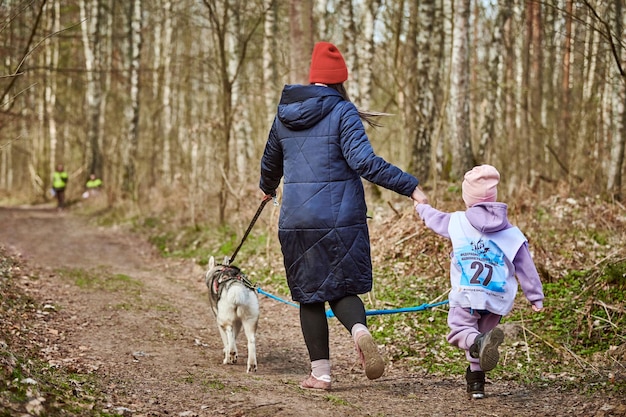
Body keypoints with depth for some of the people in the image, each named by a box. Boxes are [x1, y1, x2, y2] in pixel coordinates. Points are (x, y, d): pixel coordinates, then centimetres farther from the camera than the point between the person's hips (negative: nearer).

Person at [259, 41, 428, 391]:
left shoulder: (285, 115, 10)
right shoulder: (342, 112, -6)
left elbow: (270, 161, 25)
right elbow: (364, 161, -18)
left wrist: (268, 188, 46)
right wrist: (410, 186, -17)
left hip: (297, 220, 3)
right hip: (342, 219, -3)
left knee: (310, 296, 11)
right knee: (343, 288, 10)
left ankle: (321, 373, 10)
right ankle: (360, 330, -20)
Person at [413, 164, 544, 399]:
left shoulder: (457, 222, 7)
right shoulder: (512, 234, 8)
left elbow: (435, 219, 28)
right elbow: (526, 269, 11)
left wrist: (422, 207, 51)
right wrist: (535, 297, 20)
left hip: (466, 297, -3)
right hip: (497, 300, 3)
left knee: (459, 331, -2)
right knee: (480, 334, 20)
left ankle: (480, 343, -36)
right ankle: (476, 382, 18)